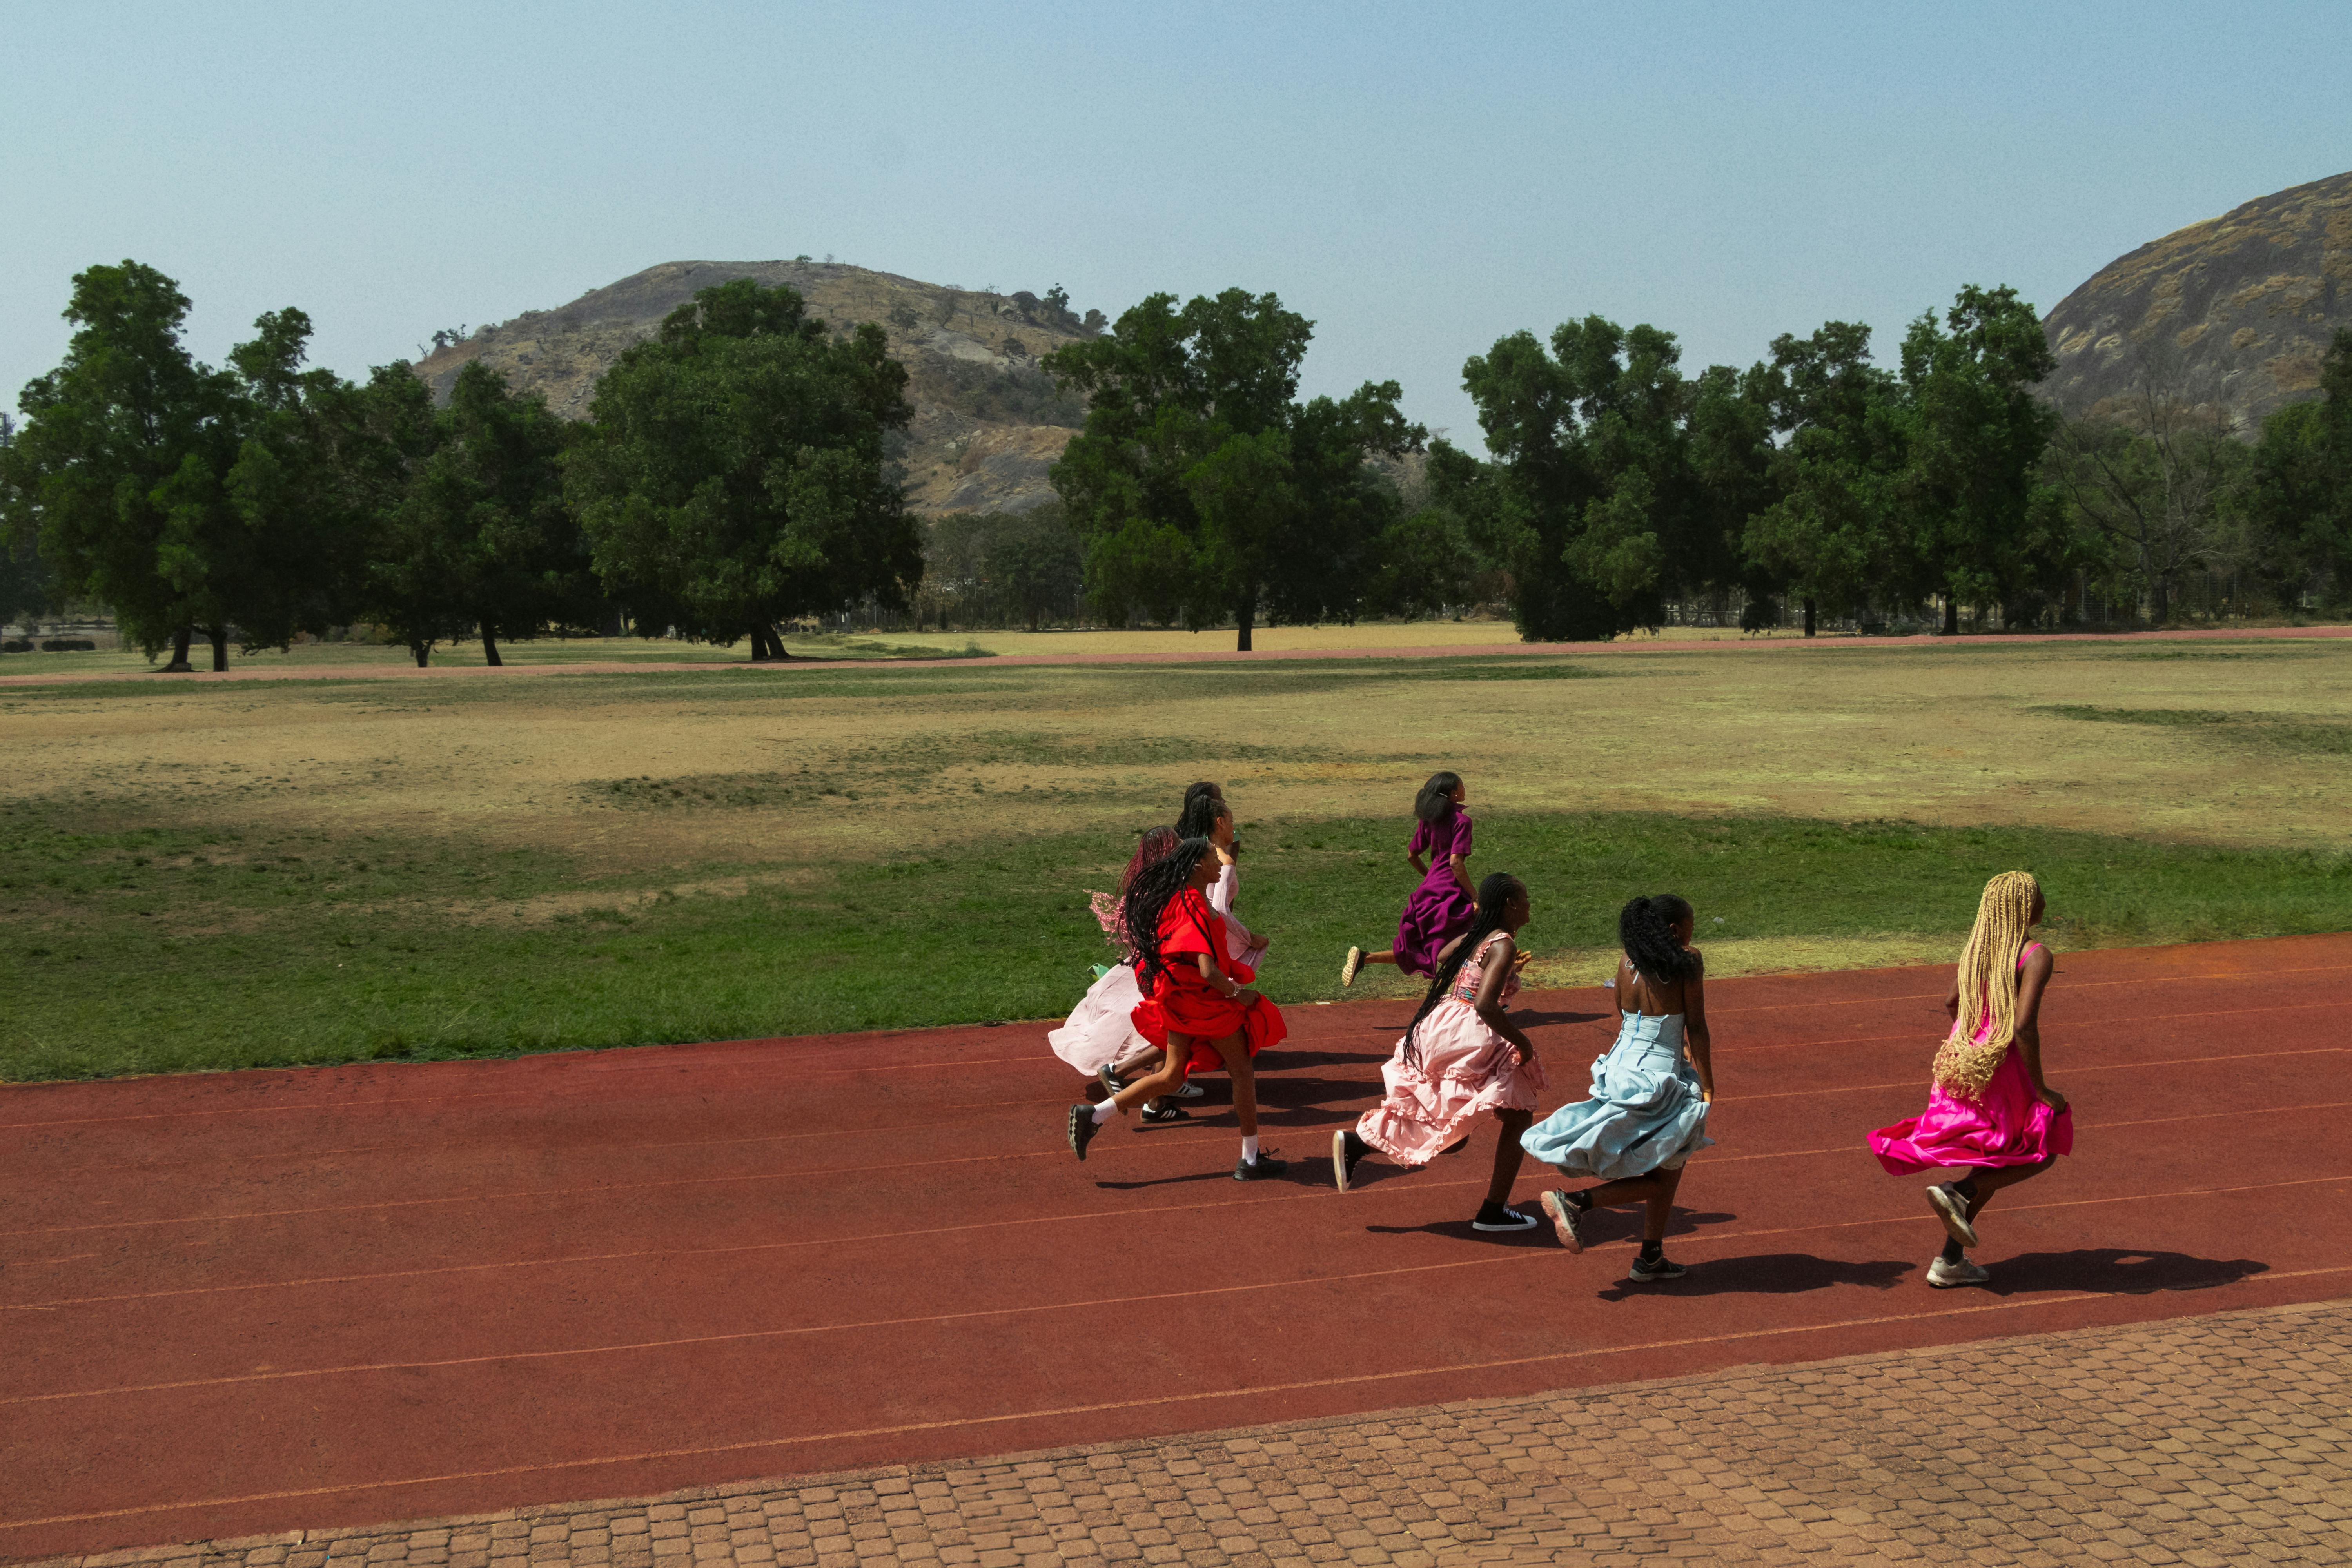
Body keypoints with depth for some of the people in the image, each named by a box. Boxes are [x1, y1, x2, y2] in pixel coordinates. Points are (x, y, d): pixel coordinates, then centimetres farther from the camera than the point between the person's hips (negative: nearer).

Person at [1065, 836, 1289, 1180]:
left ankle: (1092, 1116, 7)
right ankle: (1250, 1160, 13)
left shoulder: (1175, 900, 6)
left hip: (1179, 997, 9)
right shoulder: (1198, 910, -24)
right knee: (1242, 1070, 6)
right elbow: (1208, 972, -30)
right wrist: (1238, 993, -13)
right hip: (1204, 999, -9)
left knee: (1172, 1076, 15)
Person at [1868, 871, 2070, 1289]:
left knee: (1996, 1166, 20)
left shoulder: (1976, 948, 7)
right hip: (2002, 1071, -7)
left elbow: (1951, 1003, 19)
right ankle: (1957, 1192, -5)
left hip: (1960, 1062, 7)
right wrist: (2040, 1090, -16)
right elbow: (2024, 1026, -23)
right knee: (2043, 1153, 15)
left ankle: (1950, 1261, 15)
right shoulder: (2036, 957, -15)